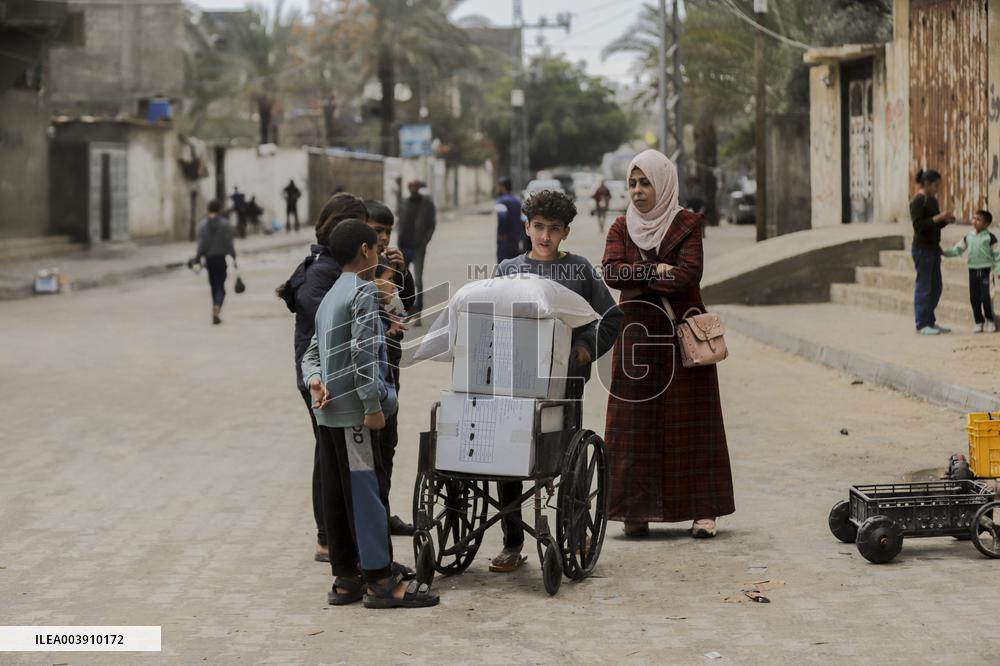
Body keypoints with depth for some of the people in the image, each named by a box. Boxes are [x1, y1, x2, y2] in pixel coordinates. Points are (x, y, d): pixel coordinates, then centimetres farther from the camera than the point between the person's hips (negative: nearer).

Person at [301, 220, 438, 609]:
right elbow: (363, 352, -19)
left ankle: (346, 579, 12)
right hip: (353, 408, -9)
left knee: (336, 495, 8)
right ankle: (380, 580, -5)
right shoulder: (363, 291, -10)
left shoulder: (330, 297, 20)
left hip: (328, 410, 9)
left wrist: (314, 381, -1)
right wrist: (373, 406, -19)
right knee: (364, 491, -7)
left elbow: (312, 353, 17)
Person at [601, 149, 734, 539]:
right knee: (635, 425, -1)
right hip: (637, 335, 3)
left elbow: (690, 273, -14)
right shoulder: (621, 228, 9)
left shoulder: (687, 224, 0)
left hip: (681, 333, -3)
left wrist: (639, 280, -9)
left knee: (690, 422, -1)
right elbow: (611, 272, -6)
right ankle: (637, 509, 4)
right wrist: (657, 270, -13)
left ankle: (703, 510, 2)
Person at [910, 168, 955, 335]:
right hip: (922, 248, -9)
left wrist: (946, 220, 2)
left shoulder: (932, 200, 14)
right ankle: (921, 325, 1)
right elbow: (918, 226, -19)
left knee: (936, 287, 11)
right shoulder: (917, 201, -12)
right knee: (923, 287, -4)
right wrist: (938, 217, -22)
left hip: (934, 248, 9)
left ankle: (930, 322, 19)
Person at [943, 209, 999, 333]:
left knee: (986, 297, -7)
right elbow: (957, 249, 11)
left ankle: (990, 320, 11)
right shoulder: (968, 237, 9)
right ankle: (979, 322, 14)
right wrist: (944, 252, -1)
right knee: (974, 298, 4)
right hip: (973, 270, 4)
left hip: (986, 270, -4)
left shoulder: (990, 237, -4)